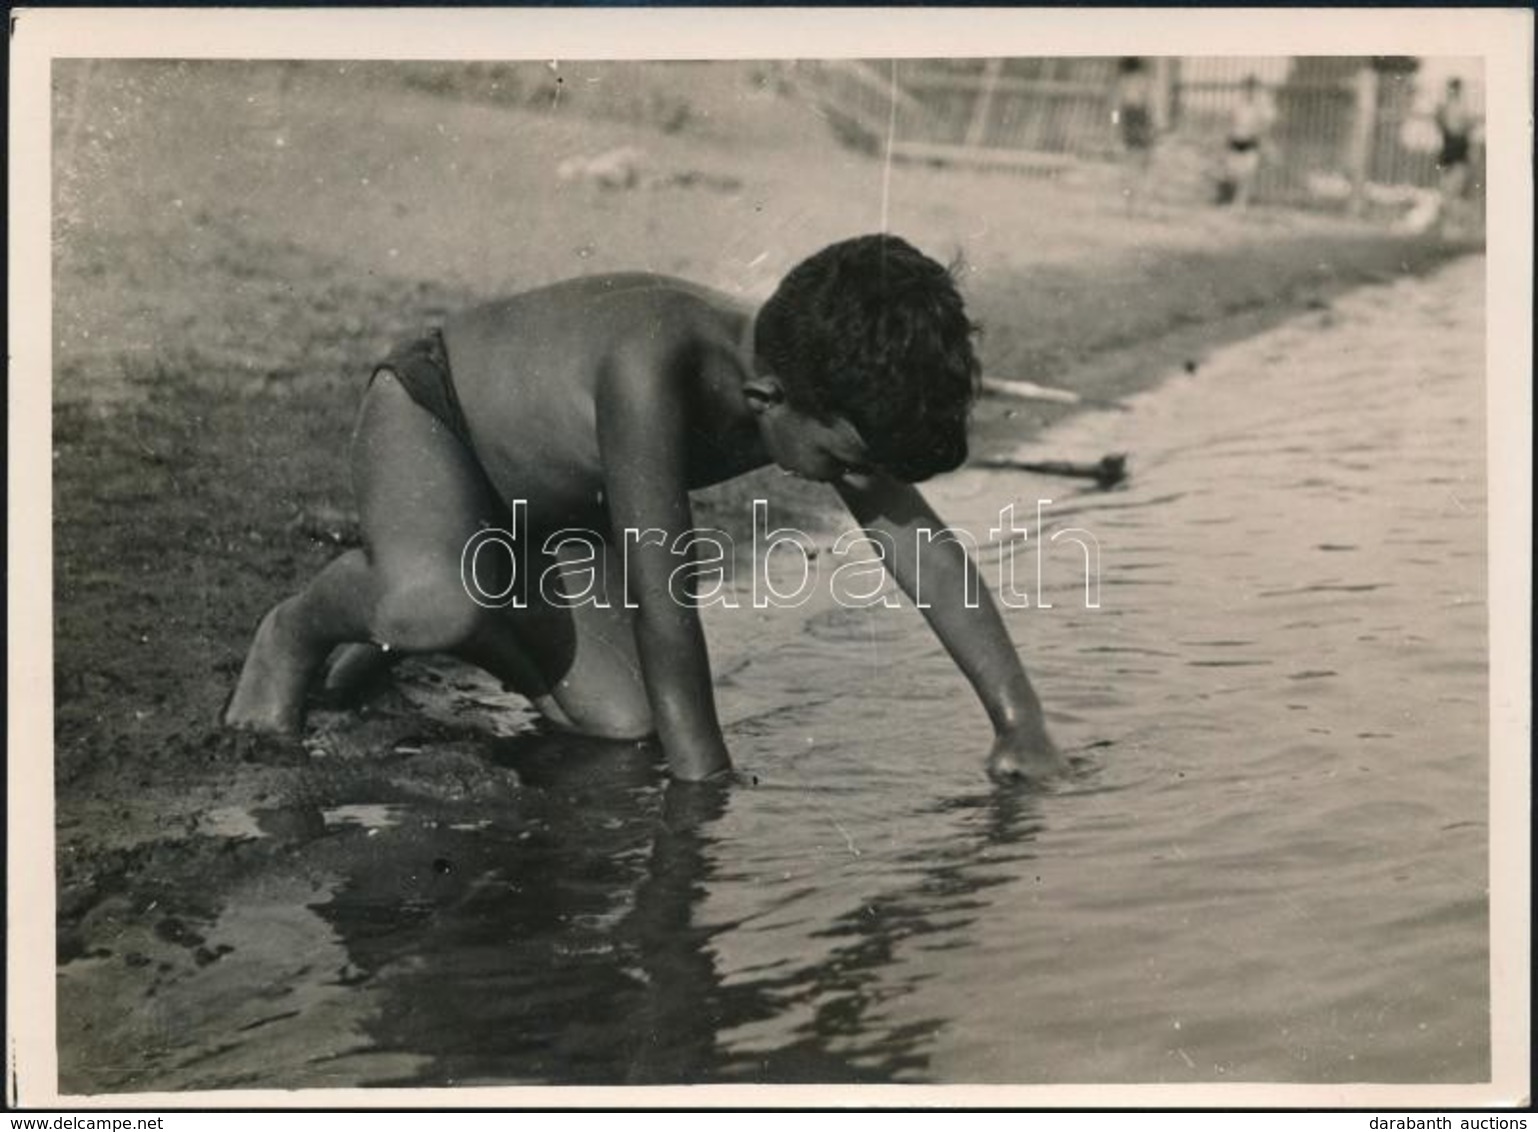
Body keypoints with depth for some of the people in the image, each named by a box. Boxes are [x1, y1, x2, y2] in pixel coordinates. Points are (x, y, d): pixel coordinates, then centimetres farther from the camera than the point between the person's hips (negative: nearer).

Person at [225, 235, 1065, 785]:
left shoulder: (828, 396, -20)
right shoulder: (651, 366, -42)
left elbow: (928, 552, -15)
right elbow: (659, 592, -40)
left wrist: (1022, 725, -18)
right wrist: (705, 785, -36)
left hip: (559, 498, 7)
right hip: (428, 413, -7)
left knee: (620, 717, -6)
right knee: (433, 604, -39)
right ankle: (300, 629, -3)